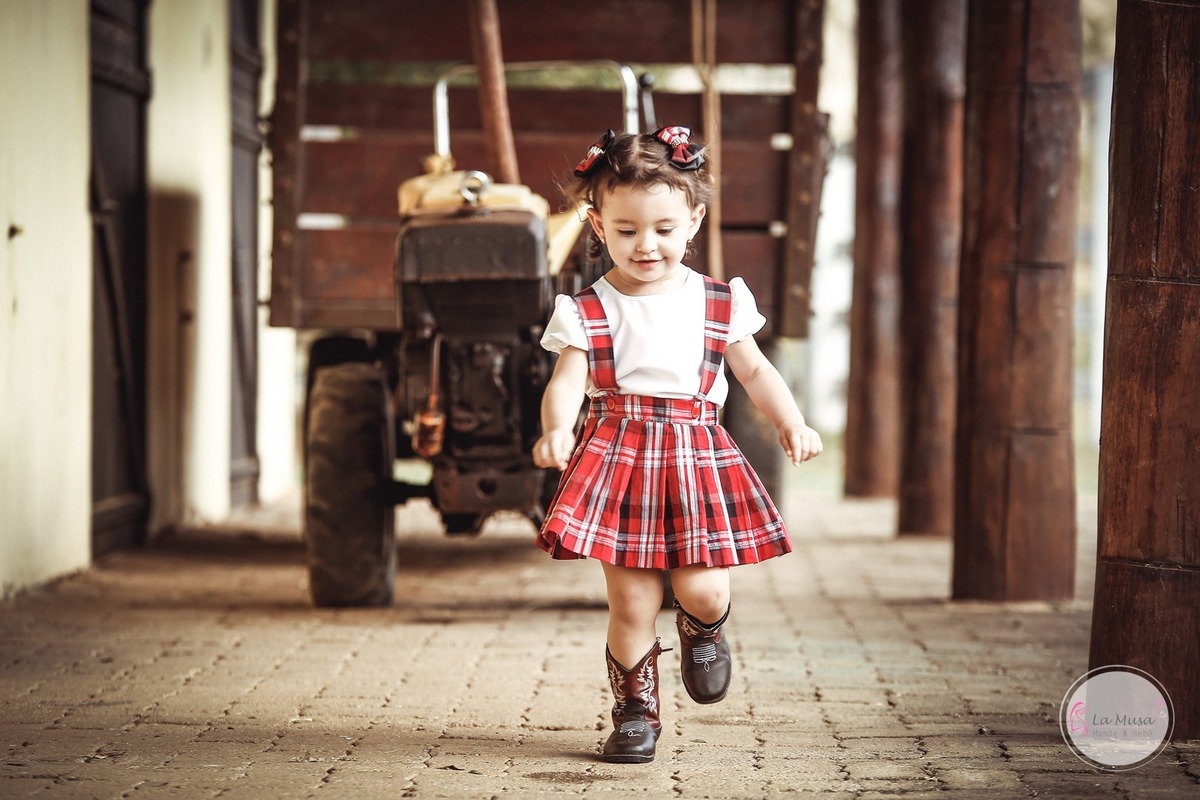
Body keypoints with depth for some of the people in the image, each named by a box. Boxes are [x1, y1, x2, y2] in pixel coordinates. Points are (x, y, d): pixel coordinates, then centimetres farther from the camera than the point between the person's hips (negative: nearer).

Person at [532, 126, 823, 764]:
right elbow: (566, 380, -11)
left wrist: (791, 424, -3)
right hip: (616, 457, -1)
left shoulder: (720, 303, 6)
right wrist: (556, 429, -32)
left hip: (697, 457, 1)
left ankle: (703, 629, 31)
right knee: (631, 602, -1)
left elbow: (755, 371, 13)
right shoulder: (587, 311, -1)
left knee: (703, 590, -6)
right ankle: (635, 713, 16)